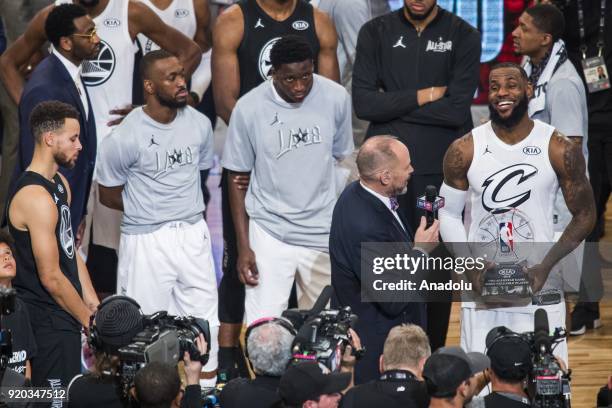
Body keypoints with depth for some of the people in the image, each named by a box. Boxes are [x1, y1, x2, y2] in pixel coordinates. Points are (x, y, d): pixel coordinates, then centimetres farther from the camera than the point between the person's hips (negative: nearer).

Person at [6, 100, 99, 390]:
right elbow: (51, 277, -21)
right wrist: (89, 320, -11)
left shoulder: (60, 184, 10)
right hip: (48, 322, -10)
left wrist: (92, 304, 11)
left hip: (63, 317, 10)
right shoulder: (36, 197, -22)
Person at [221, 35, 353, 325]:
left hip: (323, 233, 2)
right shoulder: (249, 109, -10)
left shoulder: (336, 99, -4)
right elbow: (238, 180, 0)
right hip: (269, 234, -2)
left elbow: (342, 160, 9)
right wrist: (243, 247, -3)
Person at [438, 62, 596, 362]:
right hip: (482, 292, 1)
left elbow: (584, 216, 1)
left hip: (539, 286, -1)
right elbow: (449, 215, 7)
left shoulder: (560, 150, -5)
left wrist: (546, 266, -10)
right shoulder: (464, 151, -2)